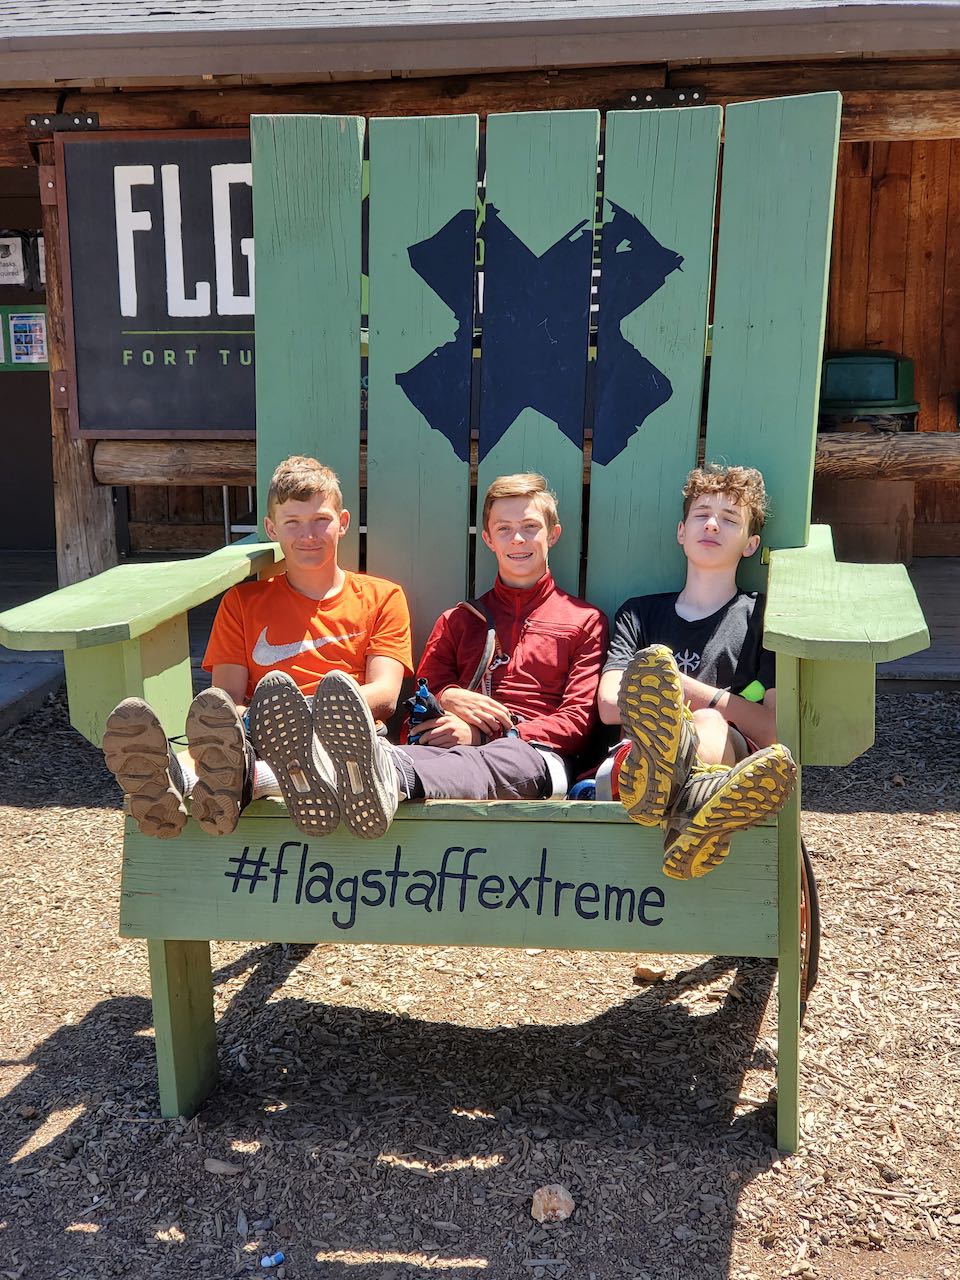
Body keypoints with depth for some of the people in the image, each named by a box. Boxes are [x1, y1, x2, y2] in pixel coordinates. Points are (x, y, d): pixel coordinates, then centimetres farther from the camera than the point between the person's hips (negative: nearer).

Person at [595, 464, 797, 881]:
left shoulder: (761, 616, 20)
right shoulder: (639, 613, 26)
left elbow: (776, 729, 6)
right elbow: (609, 705, 8)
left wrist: (684, 687, 2)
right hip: (633, 753, 0)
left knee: (710, 727, -36)